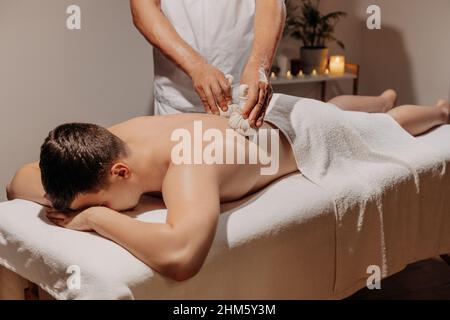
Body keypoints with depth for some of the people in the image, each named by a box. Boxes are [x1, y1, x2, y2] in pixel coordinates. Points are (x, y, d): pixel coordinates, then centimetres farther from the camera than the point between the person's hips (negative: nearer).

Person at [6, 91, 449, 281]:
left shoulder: (185, 163, -52)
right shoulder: (113, 139, -30)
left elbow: (179, 255, -70)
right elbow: (18, 182, -18)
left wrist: (94, 216, -55)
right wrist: (60, 199, -40)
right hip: (267, 120, 6)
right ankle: (383, 98, 71)